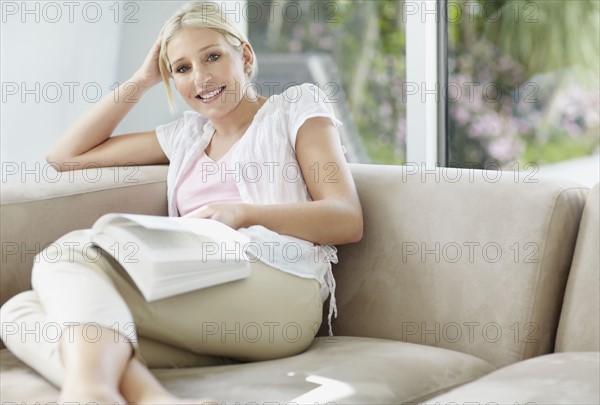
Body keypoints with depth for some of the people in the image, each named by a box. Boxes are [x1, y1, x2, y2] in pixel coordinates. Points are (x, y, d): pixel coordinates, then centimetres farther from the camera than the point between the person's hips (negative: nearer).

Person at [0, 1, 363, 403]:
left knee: (71, 253, -25)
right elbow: (66, 156, 30)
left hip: (277, 287, -6)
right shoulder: (187, 136, 30)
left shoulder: (297, 106, 16)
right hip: (198, 297, 6)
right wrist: (142, 80, 25)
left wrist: (244, 213, -13)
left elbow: (349, 220, 2)